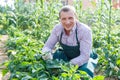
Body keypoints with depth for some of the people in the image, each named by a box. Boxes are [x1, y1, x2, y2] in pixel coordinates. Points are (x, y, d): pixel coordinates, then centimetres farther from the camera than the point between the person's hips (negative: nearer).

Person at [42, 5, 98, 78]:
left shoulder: (85, 30, -28)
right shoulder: (57, 28, -15)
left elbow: (85, 56, -28)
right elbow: (48, 46, -9)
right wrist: (47, 54, -34)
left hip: (83, 59, -3)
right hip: (66, 56, 3)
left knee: (85, 72, -33)